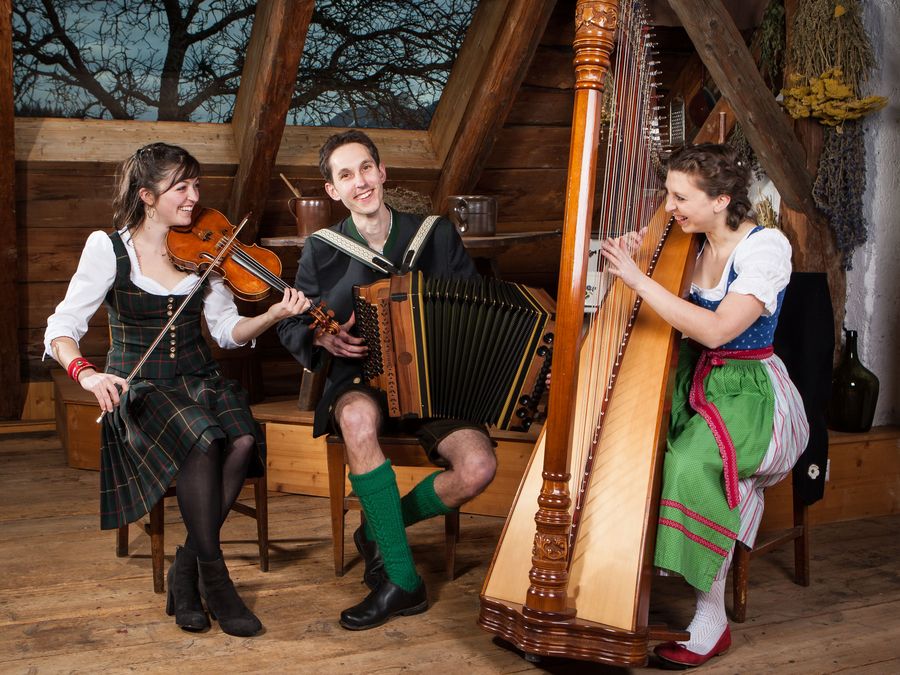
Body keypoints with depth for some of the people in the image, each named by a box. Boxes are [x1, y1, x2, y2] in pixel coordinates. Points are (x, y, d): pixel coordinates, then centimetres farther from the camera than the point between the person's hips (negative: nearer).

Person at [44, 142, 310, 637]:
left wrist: (274, 314, -19)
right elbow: (61, 328, -10)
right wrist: (84, 372, -31)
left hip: (198, 381, 4)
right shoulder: (108, 248, -5)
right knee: (202, 438, -34)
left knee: (244, 440, -28)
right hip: (138, 388, -3)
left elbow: (228, 331, 1)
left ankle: (186, 570, -11)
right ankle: (213, 577, -17)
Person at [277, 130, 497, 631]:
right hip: (361, 381, -1)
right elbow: (291, 325, 9)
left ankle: (380, 530, 3)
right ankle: (403, 580, -26)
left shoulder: (437, 235, 4)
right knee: (359, 417, -39)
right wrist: (323, 338, -13)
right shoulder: (323, 251, 5)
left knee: (478, 467, -27)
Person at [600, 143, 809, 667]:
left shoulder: (766, 247, -13)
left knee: (693, 464, -34)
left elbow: (716, 330, -25)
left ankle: (711, 622, -19)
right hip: (693, 383, 6)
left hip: (750, 392, -6)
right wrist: (630, 263, -7)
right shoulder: (690, 244, 7)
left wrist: (638, 278, -26)